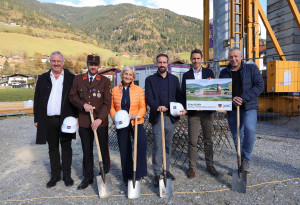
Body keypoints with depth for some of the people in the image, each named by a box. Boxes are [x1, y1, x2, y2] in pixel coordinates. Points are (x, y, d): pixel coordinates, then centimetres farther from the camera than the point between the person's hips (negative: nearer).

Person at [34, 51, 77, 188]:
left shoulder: (71, 78, 2)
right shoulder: (43, 79, 10)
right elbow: (37, 99, 10)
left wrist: (76, 117, -8)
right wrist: (37, 119, 6)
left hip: (65, 119, -3)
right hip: (48, 120, 3)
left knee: (66, 147, 8)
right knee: (53, 148, 13)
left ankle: (67, 175, 21)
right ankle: (55, 175, 27)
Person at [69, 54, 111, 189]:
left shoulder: (105, 81, 0)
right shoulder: (78, 79, 9)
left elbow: (107, 103, -5)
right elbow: (72, 96, 8)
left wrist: (100, 119, -16)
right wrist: (83, 105, -10)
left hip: (100, 122, -2)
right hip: (84, 122, 2)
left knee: (103, 149, 8)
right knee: (87, 151, 12)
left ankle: (105, 174, 26)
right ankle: (88, 177, 27)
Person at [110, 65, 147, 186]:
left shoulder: (139, 90, 5)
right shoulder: (115, 90, 8)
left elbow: (143, 107, 2)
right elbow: (111, 107, 8)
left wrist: (137, 114, -18)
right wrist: (115, 117, -11)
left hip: (136, 123, -1)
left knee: (142, 143, -26)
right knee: (124, 151, 7)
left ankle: (139, 172, -9)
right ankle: (127, 177, 24)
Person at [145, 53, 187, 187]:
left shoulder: (174, 79, 12)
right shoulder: (150, 79, 3)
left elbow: (179, 96, 10)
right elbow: (148, 98, -7)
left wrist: (182, 109, -8)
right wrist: (157, 107, -25)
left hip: (171, 117, 3)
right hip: (157, 117, -3)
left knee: (168, 145, 13)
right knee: (157, 146, -1)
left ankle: (166, 170, 28)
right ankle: (157, 174, 11)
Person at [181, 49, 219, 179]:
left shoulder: (209, 72, 10)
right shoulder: (186, 75, 8)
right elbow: (184, 94, 3)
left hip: (207, 110, 2)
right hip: (193, 111, -1)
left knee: (208, 139, 10)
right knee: (192, 141, 0)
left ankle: (210, 165, 24)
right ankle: (192, 167, 13)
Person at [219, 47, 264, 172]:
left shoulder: (252, 68, 4)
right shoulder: (224, 72, 11)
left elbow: (259, 86, -4)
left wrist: (243, 98, -16)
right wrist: (231, 99, -14)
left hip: (249, 107, -2)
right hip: (232, 109, 3)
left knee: (249, 129, -26)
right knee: (236, 137, 7)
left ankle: (246, 158, -5)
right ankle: (241, 162, 26)